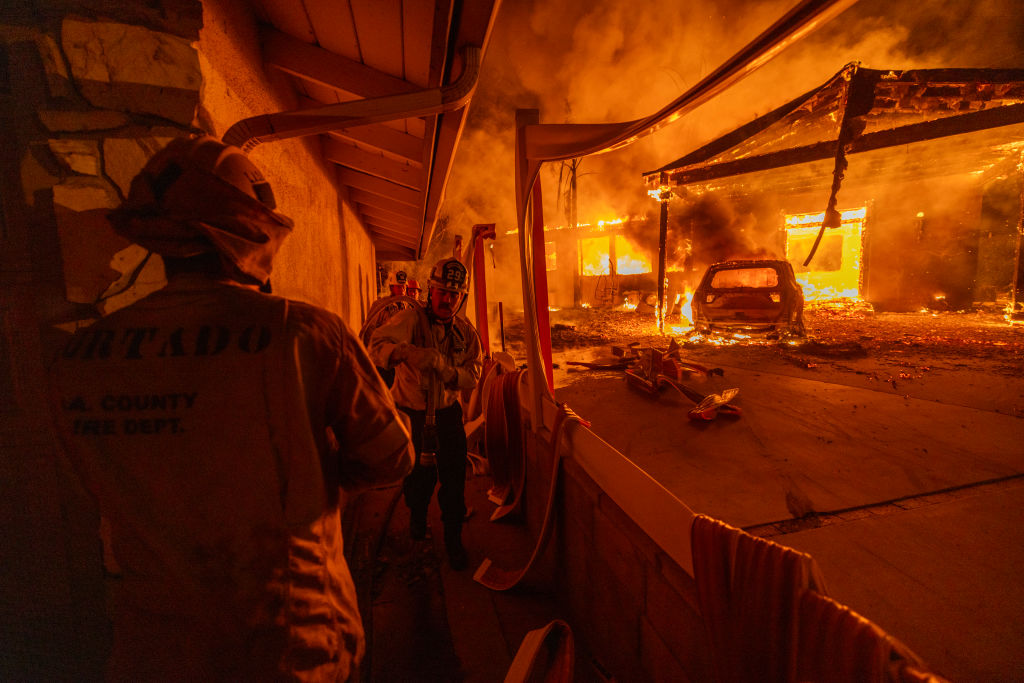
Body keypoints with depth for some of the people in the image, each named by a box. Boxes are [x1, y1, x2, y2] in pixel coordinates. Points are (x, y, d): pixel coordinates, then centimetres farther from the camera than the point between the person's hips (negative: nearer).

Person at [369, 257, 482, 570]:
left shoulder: (465, 330, -5)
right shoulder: (411, 318, -17)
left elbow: (473, 374, -7)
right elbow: (377, 346, -32)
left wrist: (448, 371, -29)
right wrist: (407, 353, -53)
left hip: (448, 411, 2)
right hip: (411, 411, -2)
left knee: (454, 475, 2)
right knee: (419, 474, 12)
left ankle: (453, 539, 25)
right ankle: (417, 519, 47)